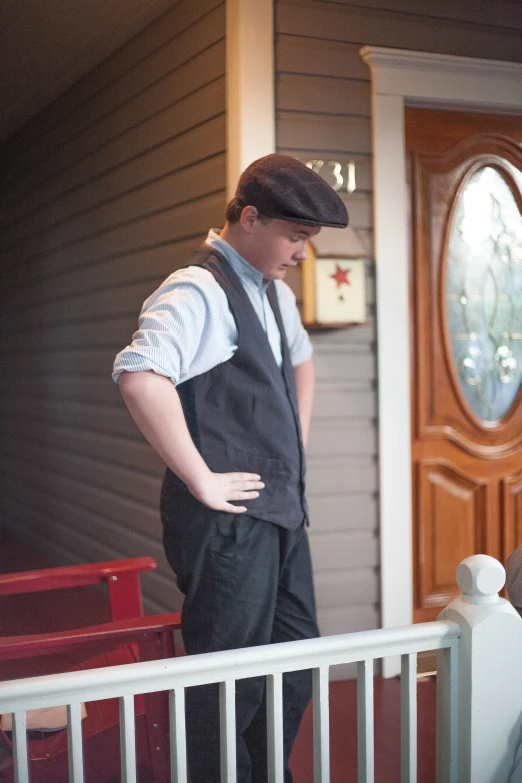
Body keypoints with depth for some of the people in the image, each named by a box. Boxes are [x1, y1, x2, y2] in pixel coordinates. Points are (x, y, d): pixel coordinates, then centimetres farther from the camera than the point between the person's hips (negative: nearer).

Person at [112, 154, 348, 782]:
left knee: (296, 669, 19)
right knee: (232, 685, 1)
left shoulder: (274, 292, 14)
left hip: (280, 510, 9)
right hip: (229, 519, -9)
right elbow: (140, 378, -33)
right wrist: (201, 480, -25)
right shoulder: (198, 291, -16)